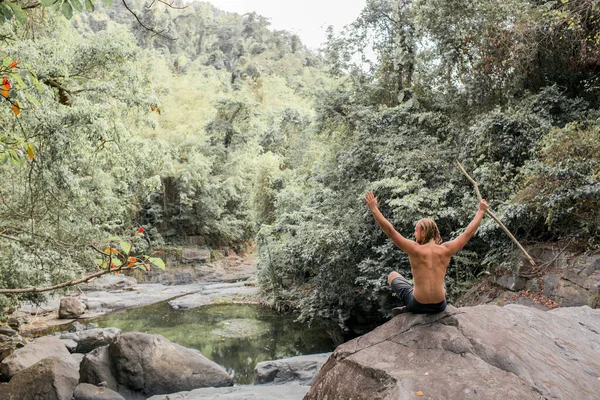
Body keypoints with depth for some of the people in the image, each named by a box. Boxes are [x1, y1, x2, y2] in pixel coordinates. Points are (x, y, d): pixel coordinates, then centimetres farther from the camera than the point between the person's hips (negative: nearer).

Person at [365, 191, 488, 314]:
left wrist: (374, 208, -13)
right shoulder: (445, 250, -8)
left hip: (417, 306, -3)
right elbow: (468, 232, 3)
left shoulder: (415, 250, -16)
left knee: (392, 276, 23)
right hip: (440, 306, 4)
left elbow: (390, 231, -18)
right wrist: (481, 211, 14)